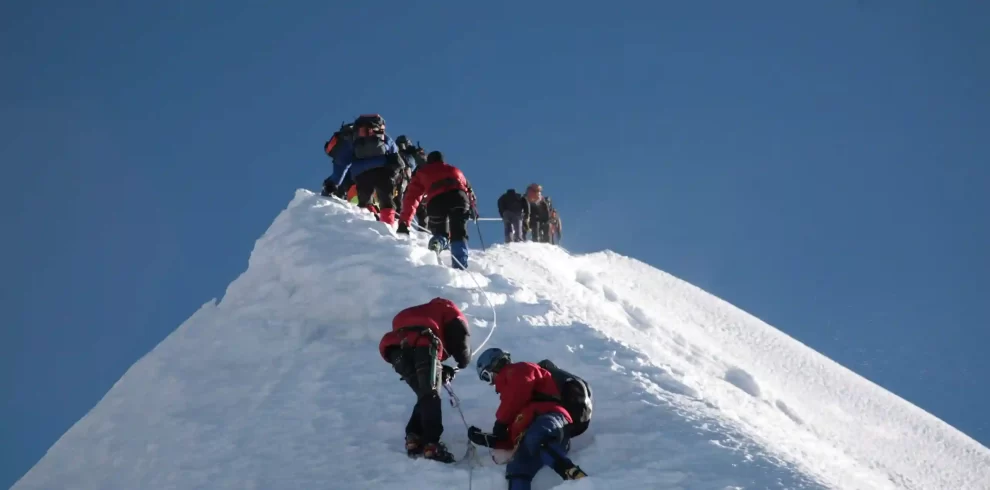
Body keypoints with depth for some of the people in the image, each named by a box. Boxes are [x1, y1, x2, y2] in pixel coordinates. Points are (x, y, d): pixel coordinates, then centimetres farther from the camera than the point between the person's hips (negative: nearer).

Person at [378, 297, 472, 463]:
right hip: (423, 345, -6)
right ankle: (431, 444, -23)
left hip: (396, 348, 6)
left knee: (424, 396, 20)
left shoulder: (413, 314, 46)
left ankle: (414, 438, 8)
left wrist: (441, 370, 31)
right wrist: (463, 361, 34)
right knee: (431, 396, -6)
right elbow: (460, 335, 14)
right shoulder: (446, 308, 30)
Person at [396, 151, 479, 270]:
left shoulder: (421, 173, 32)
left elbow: (411, 197, 25)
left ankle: (437, 242, -20)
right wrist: (472, 206, 53)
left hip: (436, 201, 0)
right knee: (458, 235, 6)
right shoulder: (454, 170, 38)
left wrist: (404, 222, 22)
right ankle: (460, 267, -18)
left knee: (441, 233, 18)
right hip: (458, 196, 1)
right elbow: (467, 187, 38)